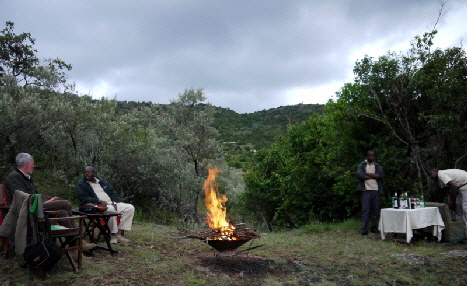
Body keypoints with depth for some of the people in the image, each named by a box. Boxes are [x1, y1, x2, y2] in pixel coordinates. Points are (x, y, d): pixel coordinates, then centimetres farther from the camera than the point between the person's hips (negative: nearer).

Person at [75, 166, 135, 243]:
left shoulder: (102, 181, 20)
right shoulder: (81, 184, 6)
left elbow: (113, 192, 19)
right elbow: (84, 198, -8)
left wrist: (114, 202, -2)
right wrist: (100, 201, -20)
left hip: (111, 203, 6)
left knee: (130, 208, -12)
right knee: (111, 209, -39)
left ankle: (119, 233, -17)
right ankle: (114, 235, -25)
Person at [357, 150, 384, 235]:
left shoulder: (378, 166, 14)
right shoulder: (361, 165, 7)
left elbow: (381, 175, -4)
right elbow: (360, 175, -10)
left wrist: (368, 174, -8)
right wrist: (374, 176, -5)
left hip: (376, 190, 3)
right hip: (366, 190, -3)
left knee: (376, 210, 6)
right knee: (365, 210, -7)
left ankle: (374, 228, 16)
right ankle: (364, 230, -7)